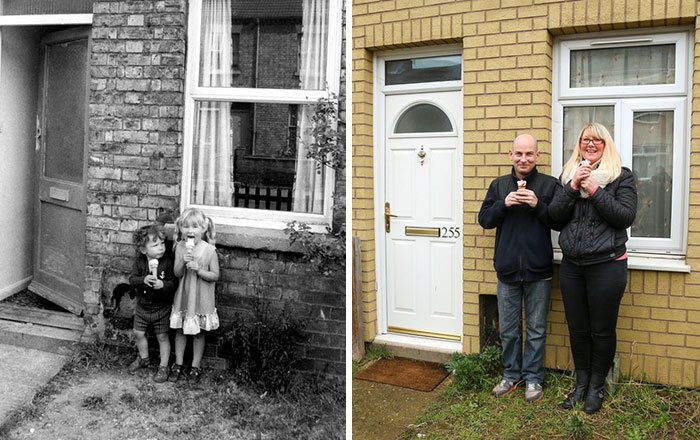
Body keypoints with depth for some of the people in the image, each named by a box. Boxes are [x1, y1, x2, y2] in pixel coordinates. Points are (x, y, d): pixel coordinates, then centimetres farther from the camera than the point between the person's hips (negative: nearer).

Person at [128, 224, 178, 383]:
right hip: (142, 306, 4)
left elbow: (174, 283, -18)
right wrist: (143, 279, -32)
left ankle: (163, 367, 25)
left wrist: (163, 284, -37)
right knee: (138, 334, 19)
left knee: (163, 337, 8)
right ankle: (143, 358, 45)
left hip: (162, 308, -4)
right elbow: (132, 279, -13)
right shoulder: (139, 262, -9)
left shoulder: (168, 262, -19)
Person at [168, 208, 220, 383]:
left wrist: (198, 269, -24)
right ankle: (178, 365, 27)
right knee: (180, 330, 13)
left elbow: (215, 276, -11)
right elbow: (177, 274, -6)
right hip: (183, 297, 3)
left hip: (201, 299, -3)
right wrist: (183, 262, -24)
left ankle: (195, 366, 25)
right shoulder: (180, 247, -5)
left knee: (198, 333, 10)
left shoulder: (209, 250, -14)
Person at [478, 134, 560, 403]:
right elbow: (484, 219, 4)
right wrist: (504, 204, -12)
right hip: (507, 269, 2)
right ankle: (511, 375, 27)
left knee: (536, 329, 8)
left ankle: (532, 378, 23)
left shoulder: (549, 184, 1)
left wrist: (538, 205, -17)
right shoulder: (498, 185, 8)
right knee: (507, 329, 11)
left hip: (538, 271, -2)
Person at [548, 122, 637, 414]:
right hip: (571, 265, 4)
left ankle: (596, 387, 23)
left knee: (602, 330, 6)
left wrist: (594, 190, -17)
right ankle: (581, 383, 29)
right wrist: (573, 186, -13)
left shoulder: (621, 176, -1)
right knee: (577, 329, 13)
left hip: (606, 264, -4)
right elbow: (555, 215, 0)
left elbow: (625, 217, -12)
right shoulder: (568, 175, 10)